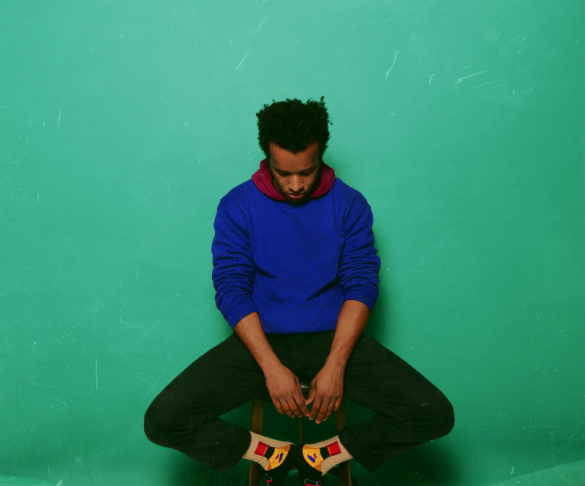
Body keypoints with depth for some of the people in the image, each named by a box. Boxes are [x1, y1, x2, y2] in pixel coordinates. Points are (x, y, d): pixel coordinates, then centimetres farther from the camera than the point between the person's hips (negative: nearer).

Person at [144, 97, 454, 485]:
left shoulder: (350, 205, 0)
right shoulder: (238, 206, -2)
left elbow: (362, 285, -4)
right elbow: (231, 290, -7)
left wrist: (335, 366, -16)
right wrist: (272, 367, -18)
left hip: (334, 338, 1)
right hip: (261, 339, 0)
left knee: (436, 414, -17)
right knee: (163, 420, -20)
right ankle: (272, 455, 2)